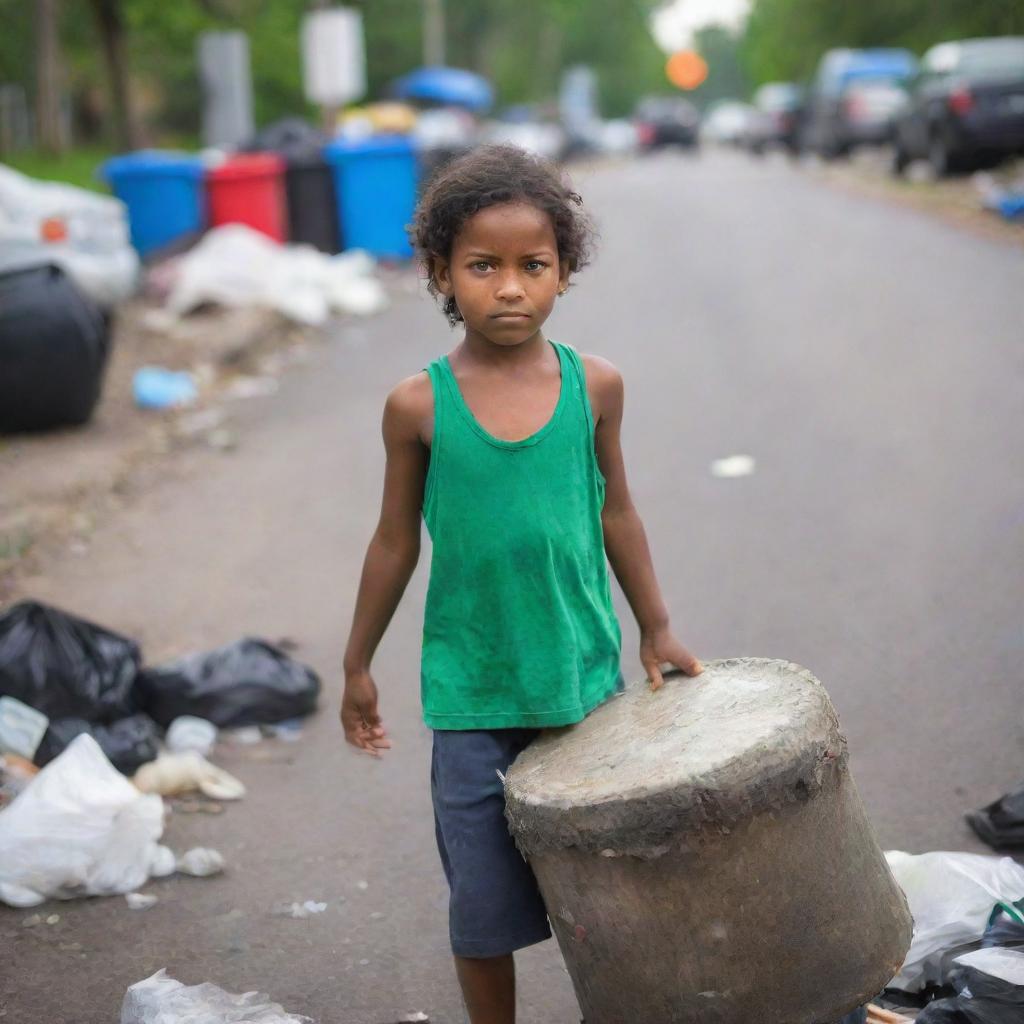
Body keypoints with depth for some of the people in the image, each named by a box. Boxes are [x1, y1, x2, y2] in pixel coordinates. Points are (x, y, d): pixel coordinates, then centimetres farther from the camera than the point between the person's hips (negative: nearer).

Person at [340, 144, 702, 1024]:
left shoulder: (594, 386, -4)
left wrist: (655, 627, 14)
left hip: (584, 681, 1)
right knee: (484, 903, 8)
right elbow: (397, 540, 3)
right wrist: (358, 667, 9)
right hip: (472, 696, -1)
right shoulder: (419, 405, -8)